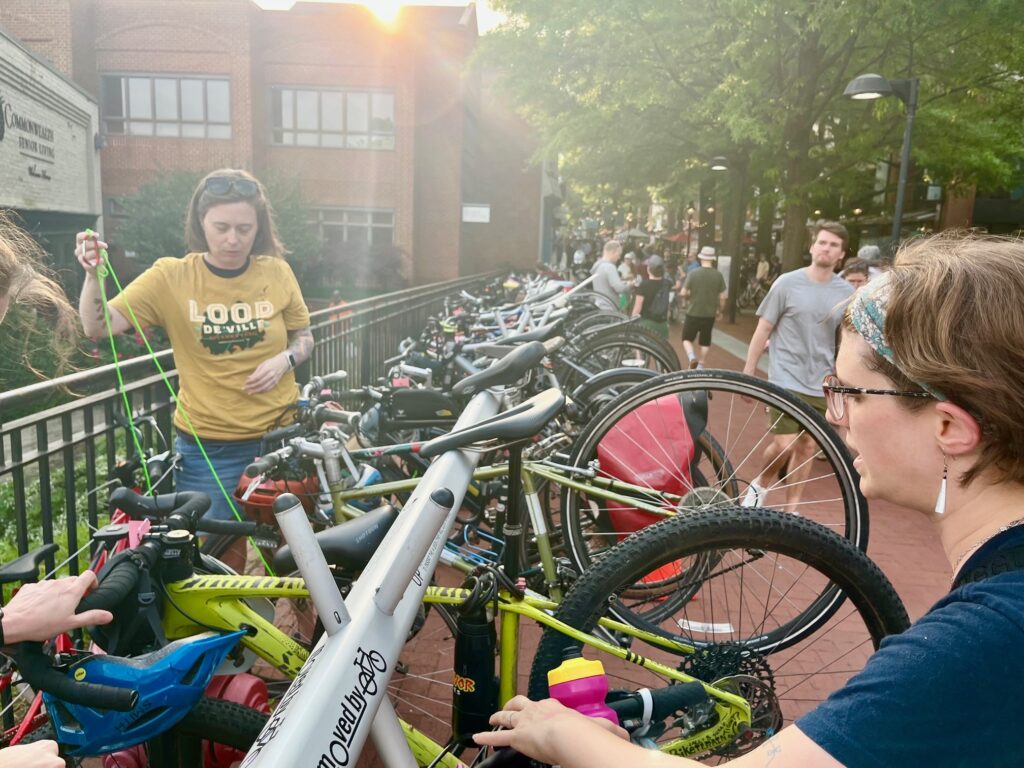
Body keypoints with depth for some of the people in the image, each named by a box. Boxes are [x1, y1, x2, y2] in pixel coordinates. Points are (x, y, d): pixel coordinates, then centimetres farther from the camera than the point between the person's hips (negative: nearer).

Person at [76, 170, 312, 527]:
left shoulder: (277, 273, -3)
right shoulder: (170, 276, -7)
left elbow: (304, 337, 9)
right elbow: (98, 326, -11)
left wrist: (285, 359, -12)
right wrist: (94, 275, -28)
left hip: (279, 435, 2)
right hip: (208, 447, -1)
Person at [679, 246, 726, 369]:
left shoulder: (693, 273, -11)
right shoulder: (718, 275, -5)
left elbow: (683, 293, -9)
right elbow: (722, 297, -2)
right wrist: (719, 311, 13)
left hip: (693, 313, -2)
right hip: (709, 314, 2)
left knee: (687, 338, 12)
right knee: (704, 342, 17)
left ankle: (692, 357, -12)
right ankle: (700, 365, 19)